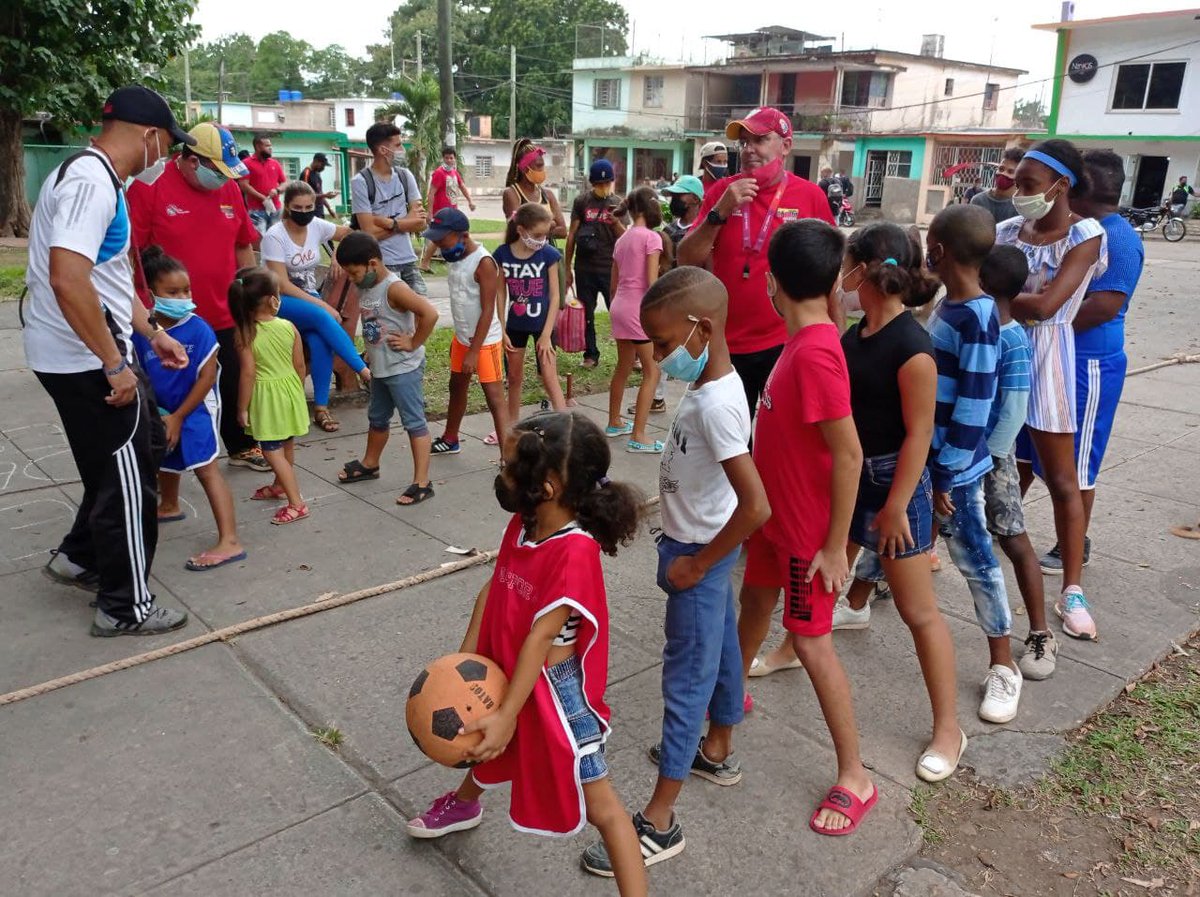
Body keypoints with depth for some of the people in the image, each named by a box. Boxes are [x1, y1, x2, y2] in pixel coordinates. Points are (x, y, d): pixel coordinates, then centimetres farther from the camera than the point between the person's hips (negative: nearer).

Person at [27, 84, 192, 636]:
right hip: (85, 361, -10)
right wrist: (115, 364, -26)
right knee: (125, 478, 1)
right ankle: (125, 607, 16)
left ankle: (79, 558, 35)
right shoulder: (92, 182, -19)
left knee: (141, 444, 23)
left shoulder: (91, 177, 14)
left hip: (85, 356, 10)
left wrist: (153, 333, 23)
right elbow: (68, 279, -31)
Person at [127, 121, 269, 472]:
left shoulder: (229, 187, 4)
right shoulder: (149, 187, -12)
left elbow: (243, 245, 14)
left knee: (235, 386, 17)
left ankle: (241, 447, 36)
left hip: (224, 315, 5)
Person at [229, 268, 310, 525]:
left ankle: (296, 503, -5)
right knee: (287, 444, 21)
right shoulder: (289, 327, -8)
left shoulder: (245, 333, -17)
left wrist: (242, 408, -8)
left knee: (272, 450, 1)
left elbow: (248, 373, -18)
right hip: (290, 389, 5)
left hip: (266, 395, -5)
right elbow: (299, 365, -1)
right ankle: (280, 485, 43)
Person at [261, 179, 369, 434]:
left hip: (309, 298, 4)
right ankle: (364, 370, -27)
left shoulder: (316, 226, -1)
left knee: (320, 341, -27)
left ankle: (321, 407, -20)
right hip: (279, 302, -4)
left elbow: (351, 233, 13)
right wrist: (323, 305, -23)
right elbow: (282, 285, -18)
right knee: (322, 318, -34)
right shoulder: (275, 236, -15)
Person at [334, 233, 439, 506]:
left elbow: (430, 314, -30)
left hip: (404, 368, -9)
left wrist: (413, 343, -21)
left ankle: (422, 483, 1)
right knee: (377, 418, 24)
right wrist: (371, 349, 8)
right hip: (380, 367, 9)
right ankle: (369, 464, 44)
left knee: (414, 422, -3)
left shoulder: (394, 288, -21)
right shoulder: (364, 288, 6)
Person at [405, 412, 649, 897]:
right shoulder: (521, 524, -8)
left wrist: (508, 714, -23)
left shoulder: (575, 551, -32)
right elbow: (493, 589, 1)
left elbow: (539, 637, -29)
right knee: (483, 740, 36)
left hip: (553, 687, -9)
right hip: (509, 671, 9)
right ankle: (463, 804, 68)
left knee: (599, 805, 0)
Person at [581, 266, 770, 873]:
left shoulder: (715, 404, -29)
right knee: (720, 649, 23)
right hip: (706, 548, 9)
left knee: (686, 677, 0)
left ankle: (660, 823, 12)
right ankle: (717, 751, 46)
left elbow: (756, 506, -34)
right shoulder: (714, 383, -1)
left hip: (699, 554, -9)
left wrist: (698, 564, -21)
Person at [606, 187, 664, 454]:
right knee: (652, 372, -2)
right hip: (640, 309, -8)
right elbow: (652, 282, -17)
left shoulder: (622, 239, 12)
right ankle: (638, 436, -4)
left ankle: (614, 423, 33)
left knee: (623, 368, 21)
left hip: (620, 306, 8)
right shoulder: (651, 237, -11)